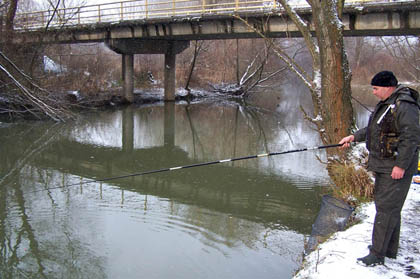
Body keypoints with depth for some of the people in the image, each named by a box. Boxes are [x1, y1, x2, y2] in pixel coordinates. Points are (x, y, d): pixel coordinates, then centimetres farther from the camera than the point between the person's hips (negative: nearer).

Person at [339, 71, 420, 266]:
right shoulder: (385, 104, 14)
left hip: (397, 167, -10)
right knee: (390, 207, 16)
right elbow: (374, 129, 25)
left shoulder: (404, 106, -19)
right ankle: (390, 250, 28)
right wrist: (354, 137, 17)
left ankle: (377, 254, -2)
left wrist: (401, 165, -23)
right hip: (383, 166, 10)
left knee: (386, 208, -7)